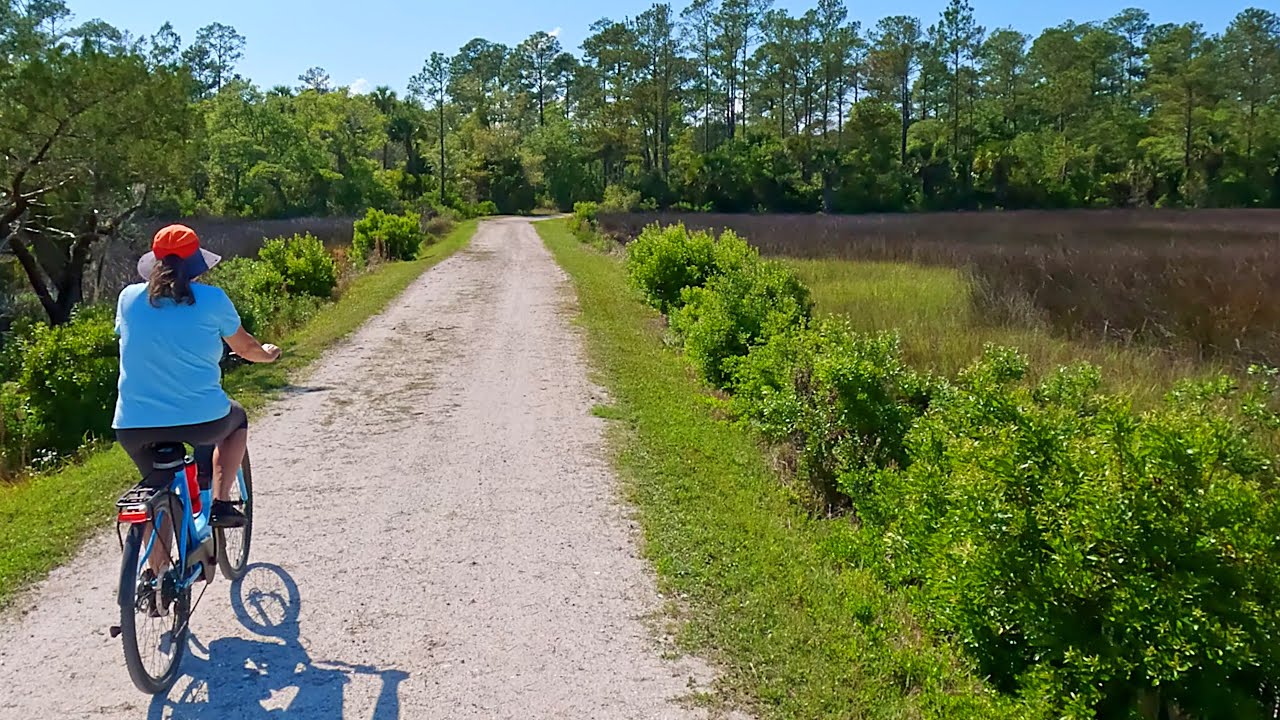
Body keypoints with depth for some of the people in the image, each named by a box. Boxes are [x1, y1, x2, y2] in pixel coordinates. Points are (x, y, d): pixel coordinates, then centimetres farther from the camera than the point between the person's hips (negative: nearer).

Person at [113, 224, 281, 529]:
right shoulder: (211, 299, -4)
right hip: (201, 420, -3)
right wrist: (268, 353, 34)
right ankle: (220, 502, 18)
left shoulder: (129, 297, 5)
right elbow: (244, 347, 11)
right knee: (237, 419, 31)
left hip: (133, 427, 3)